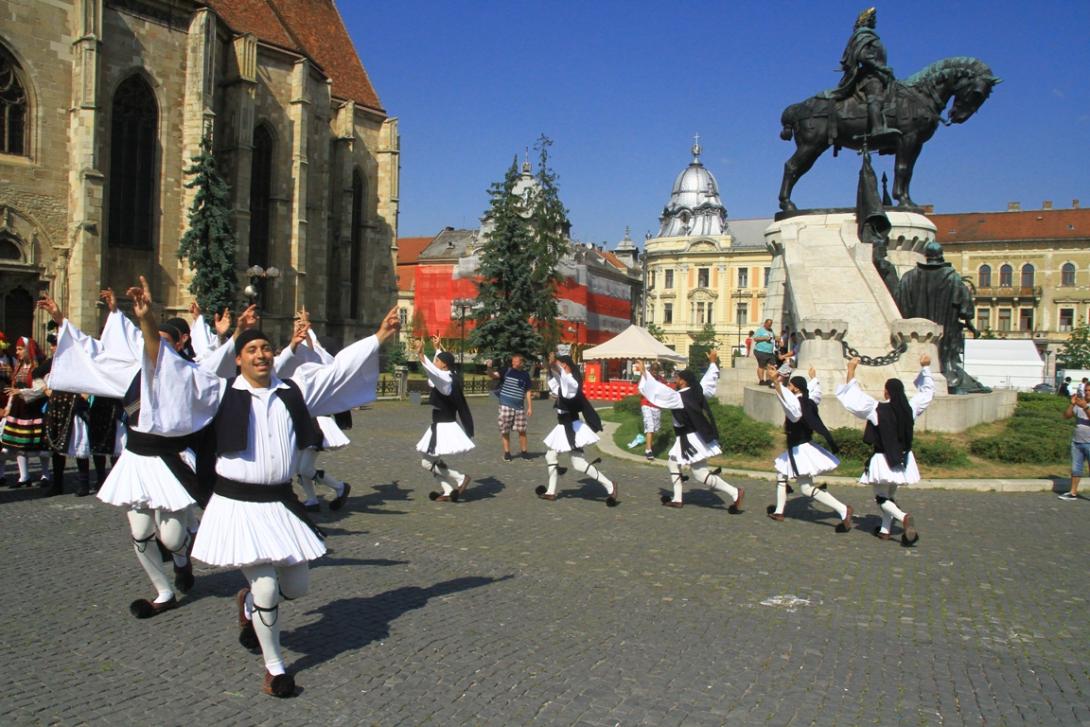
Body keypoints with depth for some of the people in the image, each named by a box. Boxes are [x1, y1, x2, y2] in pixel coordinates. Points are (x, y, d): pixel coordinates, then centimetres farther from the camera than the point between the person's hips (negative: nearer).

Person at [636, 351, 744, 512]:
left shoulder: (679, 398, -22)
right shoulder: (697, 391, 0)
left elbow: (657, 390, -23)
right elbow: (709, 380, 17)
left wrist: (644, 372, -16)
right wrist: (713, 363, 32)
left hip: (691, 440, -9)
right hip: (696, 437, 9)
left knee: (702, 475, -5)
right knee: (673, 463, 21)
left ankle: (735, 493, -7)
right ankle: (677, 499, 26)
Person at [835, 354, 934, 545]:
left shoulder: (878, 410, -17)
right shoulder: (910, 409, -4)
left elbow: (853, 397, -13)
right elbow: (927, 392, 12)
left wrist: (851, 370, -7)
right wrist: (925, 367, 20)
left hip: (883, 460, -5)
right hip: (903, 460, 5)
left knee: (882, 498, 4)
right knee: (891, 495, 21)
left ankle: (904, 517, -21)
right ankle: (885, 529, 26)